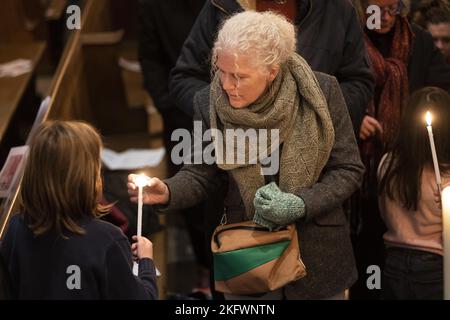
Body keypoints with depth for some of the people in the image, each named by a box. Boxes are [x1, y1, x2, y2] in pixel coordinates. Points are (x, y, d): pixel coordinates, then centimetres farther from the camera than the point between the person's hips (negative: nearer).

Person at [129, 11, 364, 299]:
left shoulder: (322, 92, -15)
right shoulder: (211, 102, -10)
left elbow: (349, 171, -8)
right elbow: (200, 175, -1)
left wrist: (300, 204, -22)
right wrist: (167, 192, -22)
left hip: (317, 254, -1)